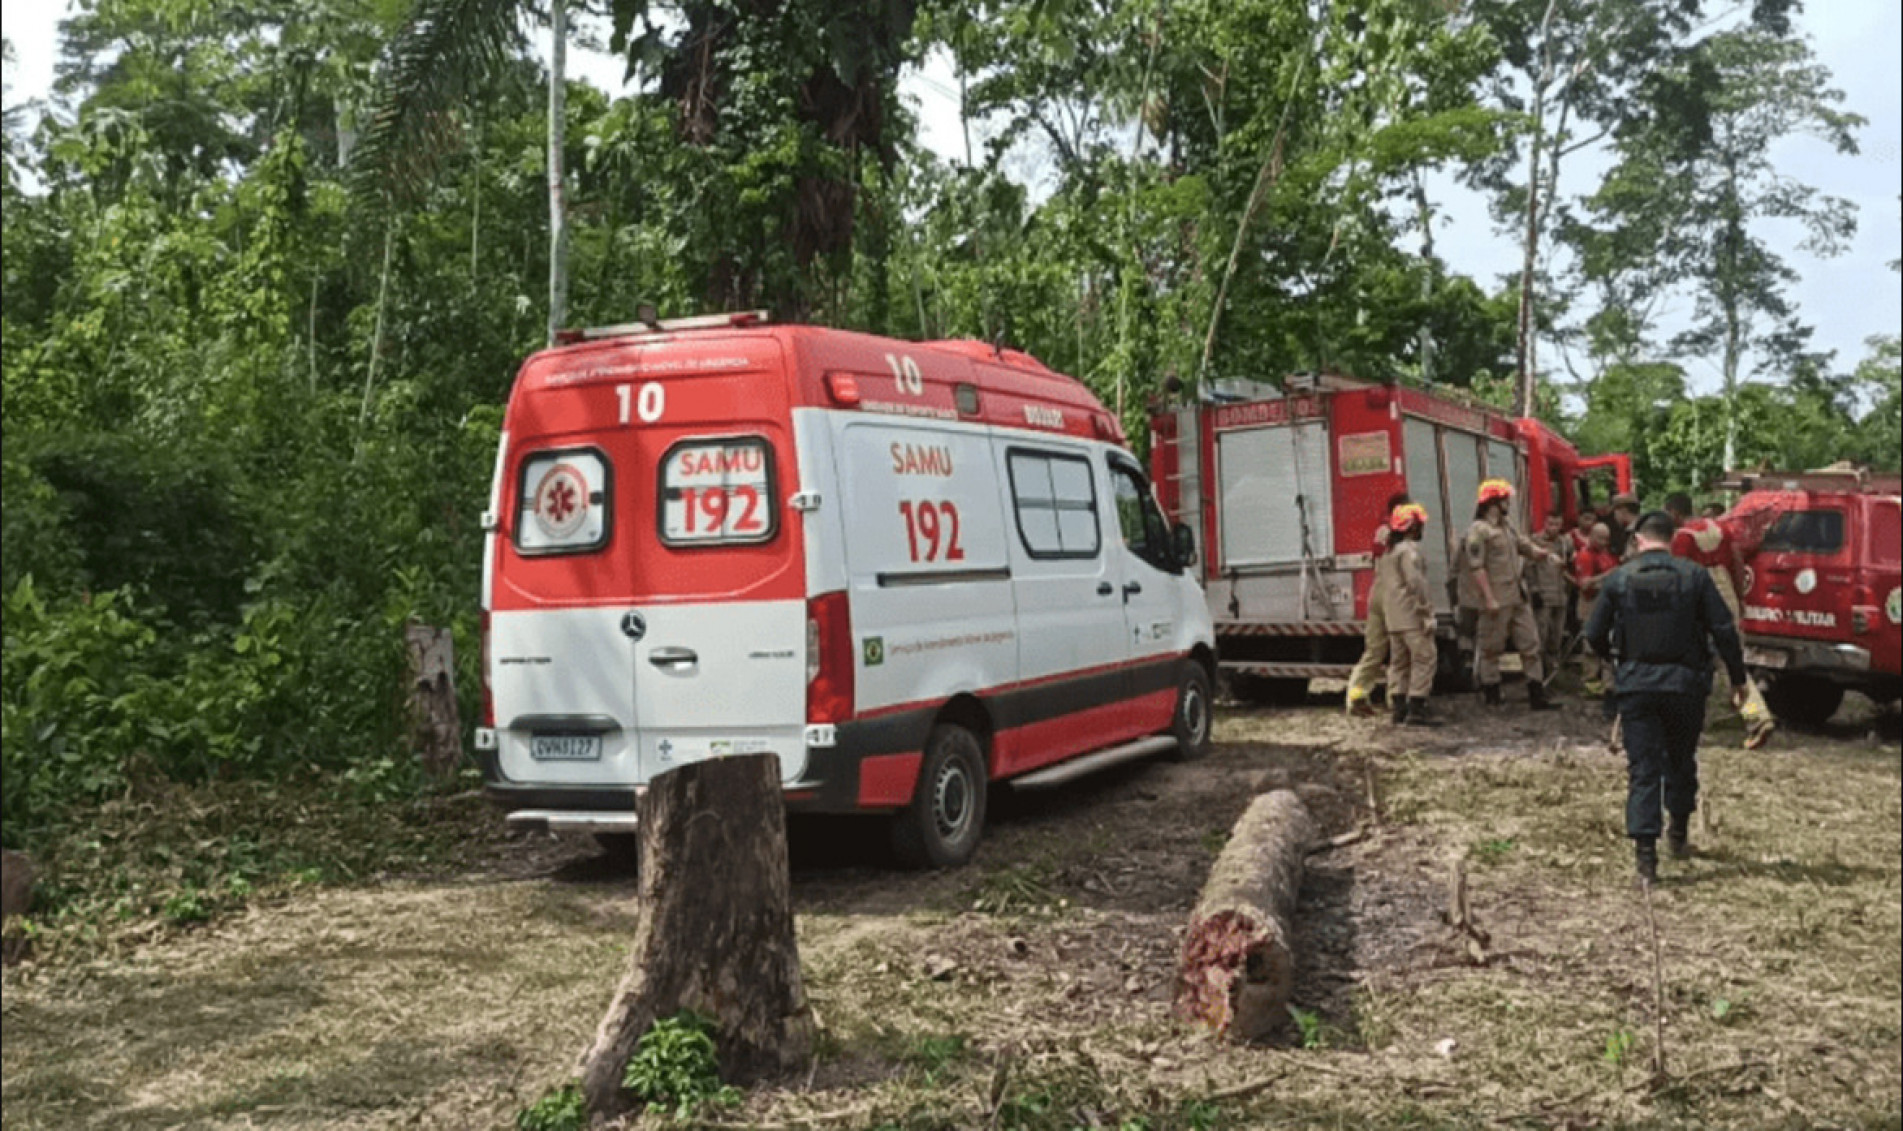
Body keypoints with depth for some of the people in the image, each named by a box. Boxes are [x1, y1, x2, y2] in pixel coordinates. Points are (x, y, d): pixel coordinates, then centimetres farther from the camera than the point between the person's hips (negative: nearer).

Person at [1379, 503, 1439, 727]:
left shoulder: (1389, 551, 18)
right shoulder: (1410, 549, -12)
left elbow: (1379, 580, 23)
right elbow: (1415, 581, -21)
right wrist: (1427, 611, -19)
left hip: (1393, 619, 9)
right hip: (1411, 615, -9)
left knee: (1399, 661, 11)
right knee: (1424, 657, -7)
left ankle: (1399, 709, 11)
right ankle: (1416, 709, -12)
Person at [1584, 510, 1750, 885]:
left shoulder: (1619, 579, -2)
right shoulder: (1694, 576, -2)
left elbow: (1594, 634, 2)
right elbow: (1724, 630, -4)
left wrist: (1613, 659, 23)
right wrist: (1738, 679, 6)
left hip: (1636, 684, -1)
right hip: (1685, 682, 1)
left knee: (1643, 768, 0)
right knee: (1681, 761, 20)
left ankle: (1645, 853, -7)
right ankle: (1678, 834, 33)